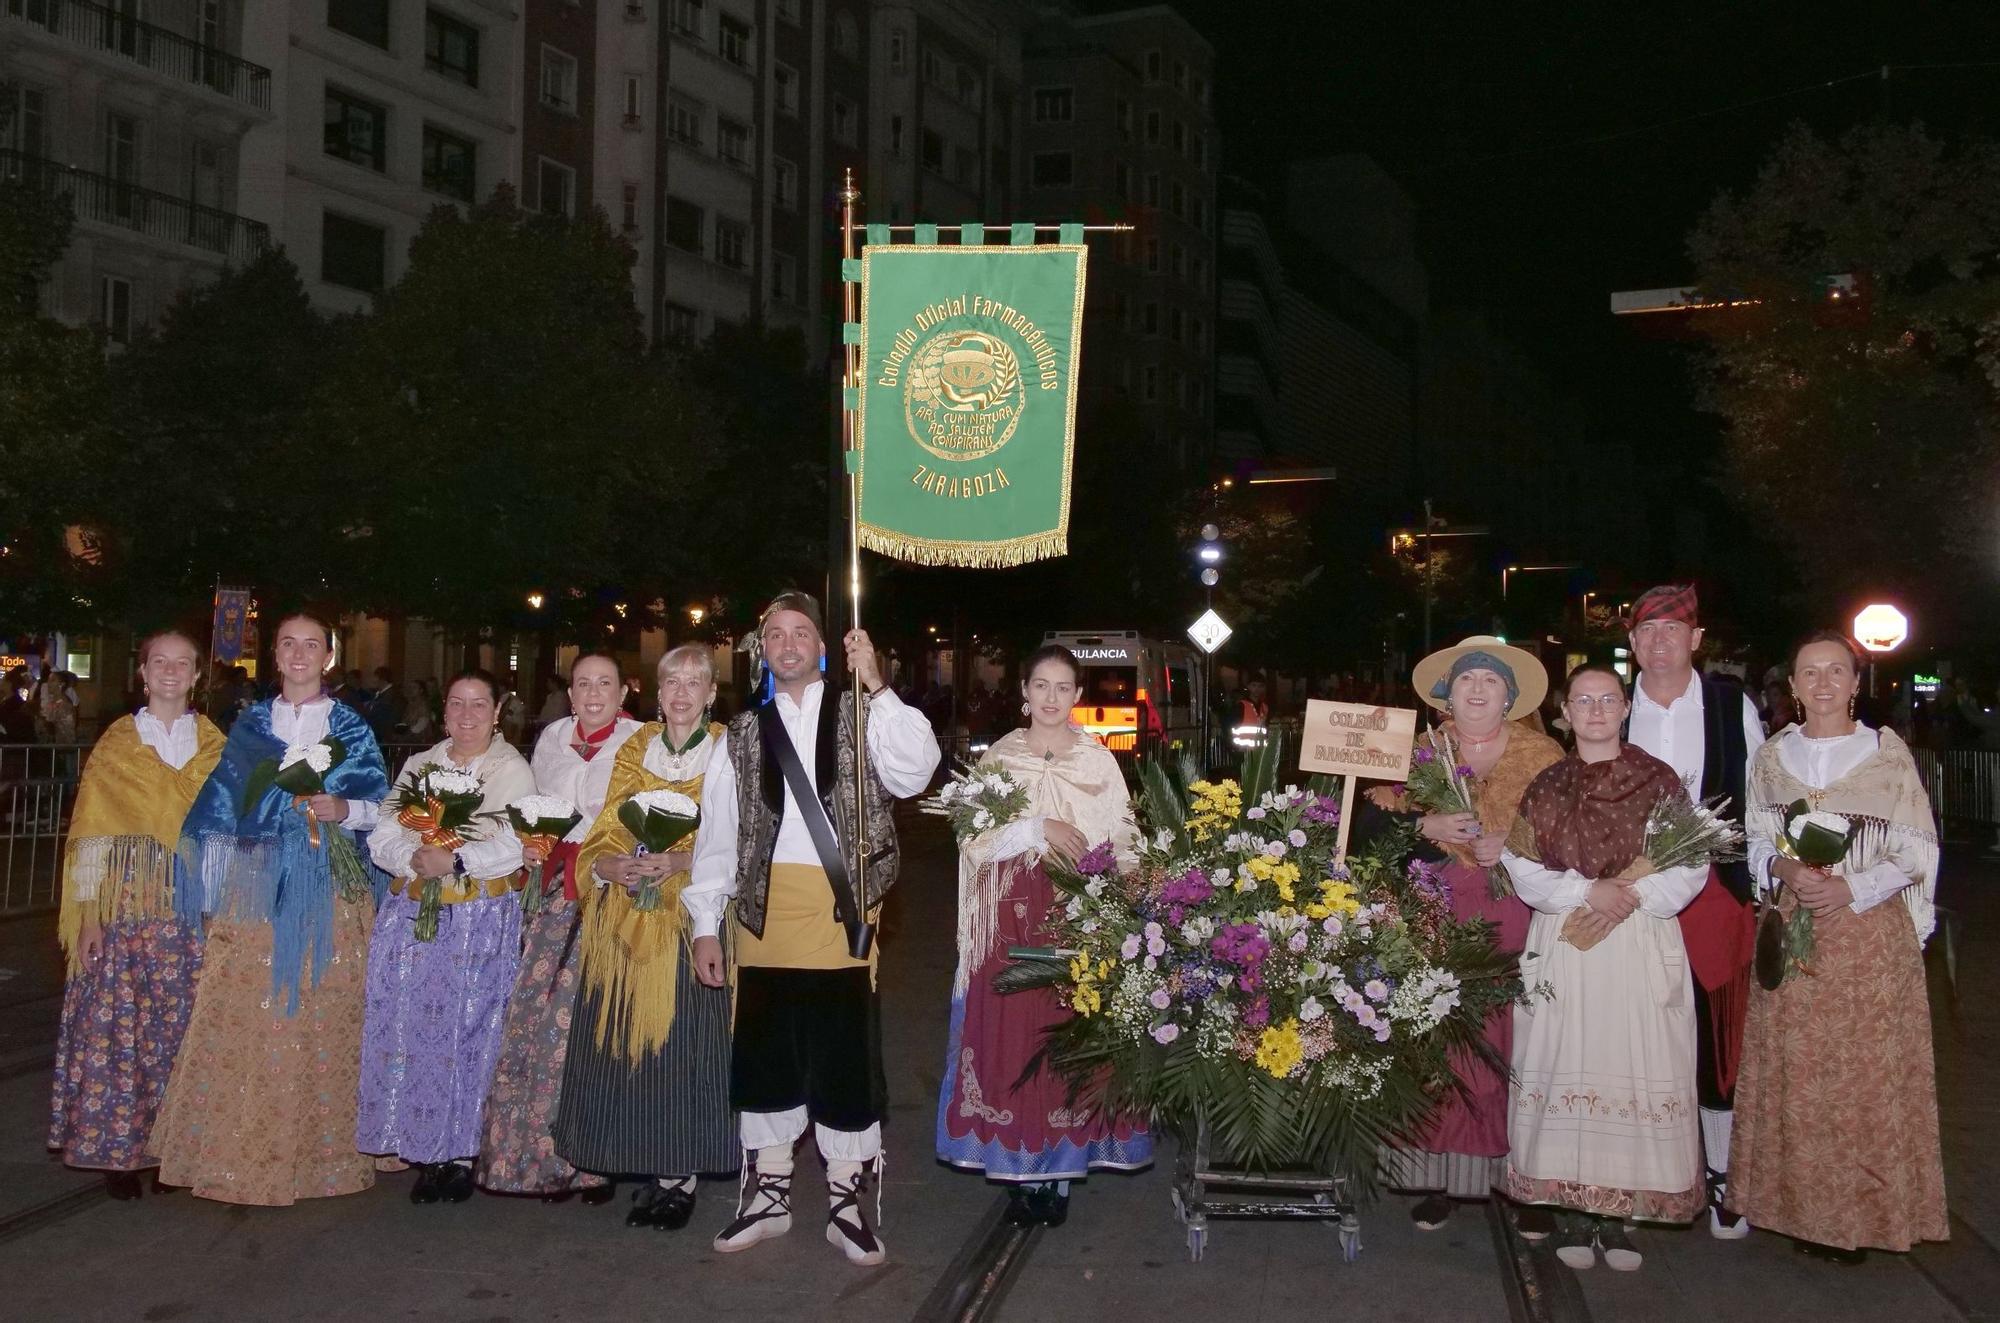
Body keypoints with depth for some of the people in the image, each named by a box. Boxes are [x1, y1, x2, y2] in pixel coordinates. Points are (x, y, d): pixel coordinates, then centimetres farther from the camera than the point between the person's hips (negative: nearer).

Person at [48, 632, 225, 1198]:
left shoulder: (216, 747, 10)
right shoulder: (116, 745, 5)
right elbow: (91, 834, 1)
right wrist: (87, 917, -7)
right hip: (127, 906, -1)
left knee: (183, 1025, 1)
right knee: (116, 1024, -4)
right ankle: (118, 1150, 7)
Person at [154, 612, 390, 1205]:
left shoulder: (352, 728, 8)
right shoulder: (250, 724, 12)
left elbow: (381, 808, 5)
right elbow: (221, 808, 9)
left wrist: (343, 809, -16)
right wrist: (216, 890, 3)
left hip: (330, 894, -1)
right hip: (257, 889, 1)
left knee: (322, 1020, 0)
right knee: (239, 1017, -3)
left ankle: (317, 1152, 11)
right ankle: (237, 1154, 8)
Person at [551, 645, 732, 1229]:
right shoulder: (634, 750, 14)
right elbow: (605, 835, 10)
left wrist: (680, 862, -19)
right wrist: (611, 865, -11)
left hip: (694, 918, -3)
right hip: (628, 916, 4)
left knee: (684, 1040, -5)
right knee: (627, 1042, 3)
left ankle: (682, 1175, 6)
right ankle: (653, 1172, 14)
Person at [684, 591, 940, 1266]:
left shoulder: (860, 717, 7)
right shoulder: (743, 734, 14)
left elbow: (912, 772, -11)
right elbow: (717, 832, 11)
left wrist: (877, 687, -17)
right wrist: (706, 921, 5)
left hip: (841, 911, -2)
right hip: (762, 909, 2)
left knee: (845, 1056, 2)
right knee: (765, 1055, 9)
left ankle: (845, 1201, 14)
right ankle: (769, 1193, 24)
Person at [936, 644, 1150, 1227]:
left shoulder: (1099, 760, 7)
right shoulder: (998, 759, 6)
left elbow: (1124, 843, 4)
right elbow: (974, 842, -2)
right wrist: (1037, 829, -14)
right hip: (1014, 921, 0)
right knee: (1013, 1039, -2)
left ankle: (1061, 1171, 11)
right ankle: (1019, 1171, 8)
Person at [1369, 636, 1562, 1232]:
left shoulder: (1542, 755, 7)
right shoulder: (1423, 751, 12)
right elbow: (1379, 818, 5)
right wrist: (1425, 826, -11)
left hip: (1520, 919, -1)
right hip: (1442, 918, 1)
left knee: (1516, 1044, -5)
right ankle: (1439, 1174, 6)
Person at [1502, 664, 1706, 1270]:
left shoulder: (1659, 780, 5)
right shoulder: (1546, 786, 9)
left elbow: (1691, 865, 1)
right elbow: (1523, 869, 2)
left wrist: (1634, 894, -14)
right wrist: (1587, 891, -12)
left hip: (1644, 944, -1)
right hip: (1563, 945, 1)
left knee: (1635, 1069, -3)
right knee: (1566, 1067, -1)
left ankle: (1619, 1211, 6)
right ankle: (1574, 1209, 8)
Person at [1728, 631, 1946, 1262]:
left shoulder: (1887, 752, 0)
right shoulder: (1772, 757, 8)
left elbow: (1918, 850, -1)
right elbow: (1756, 843, 13)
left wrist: (1851, 887, -14)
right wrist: (1787, 871, -8)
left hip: (1871, 932, -2)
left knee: (1867, 1075, -2)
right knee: (1794, 1074, 2)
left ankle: (1862, 1213, 8)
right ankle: (1805, 1208, 12)